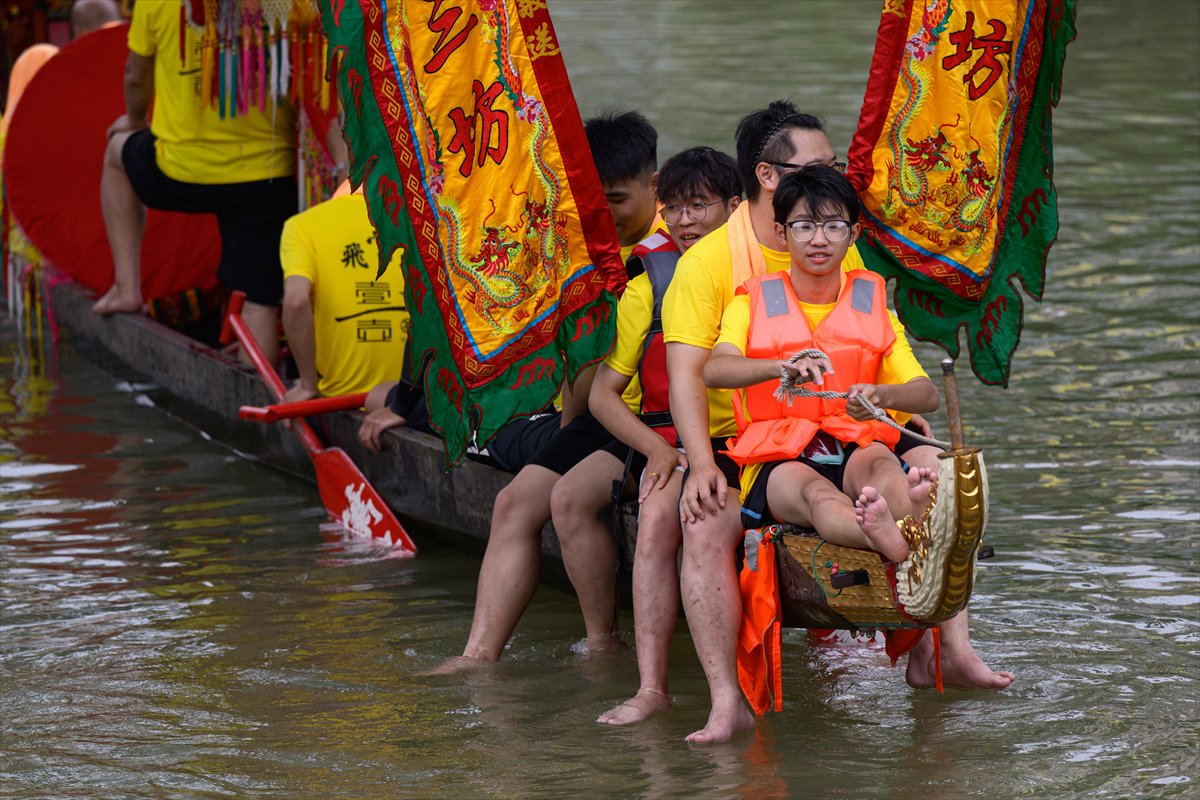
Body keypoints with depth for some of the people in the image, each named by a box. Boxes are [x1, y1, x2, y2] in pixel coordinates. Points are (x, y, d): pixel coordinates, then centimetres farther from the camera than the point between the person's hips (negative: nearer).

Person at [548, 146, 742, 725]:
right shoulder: (648, 289, 8)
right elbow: (603, 393, 4)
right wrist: (656, 449, -15)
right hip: (655, 434, 5)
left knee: (659, 512, -32)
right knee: (570, 496, -18)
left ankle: (652, 687, -40)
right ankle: (600, 644, -1)